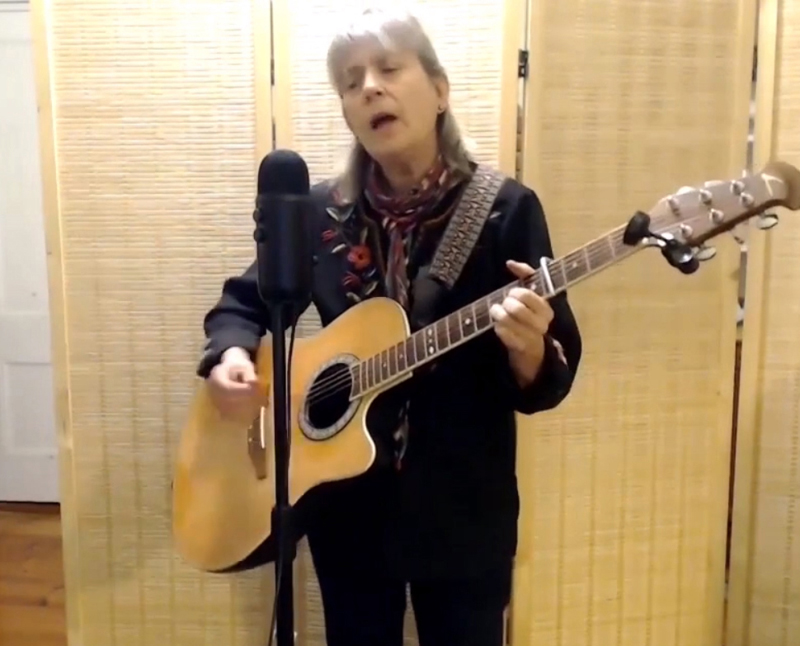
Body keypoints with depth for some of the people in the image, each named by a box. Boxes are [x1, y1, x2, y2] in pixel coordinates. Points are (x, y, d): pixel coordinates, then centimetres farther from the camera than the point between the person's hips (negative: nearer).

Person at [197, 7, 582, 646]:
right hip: (347, 503, 3)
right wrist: (232, 355, -12)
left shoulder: (506, 210, -10)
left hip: (464, 509, -2)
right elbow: (244, 301, 10)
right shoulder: (322, 211, -1)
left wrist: (528, 350, -33)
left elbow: (552, 379, -10)